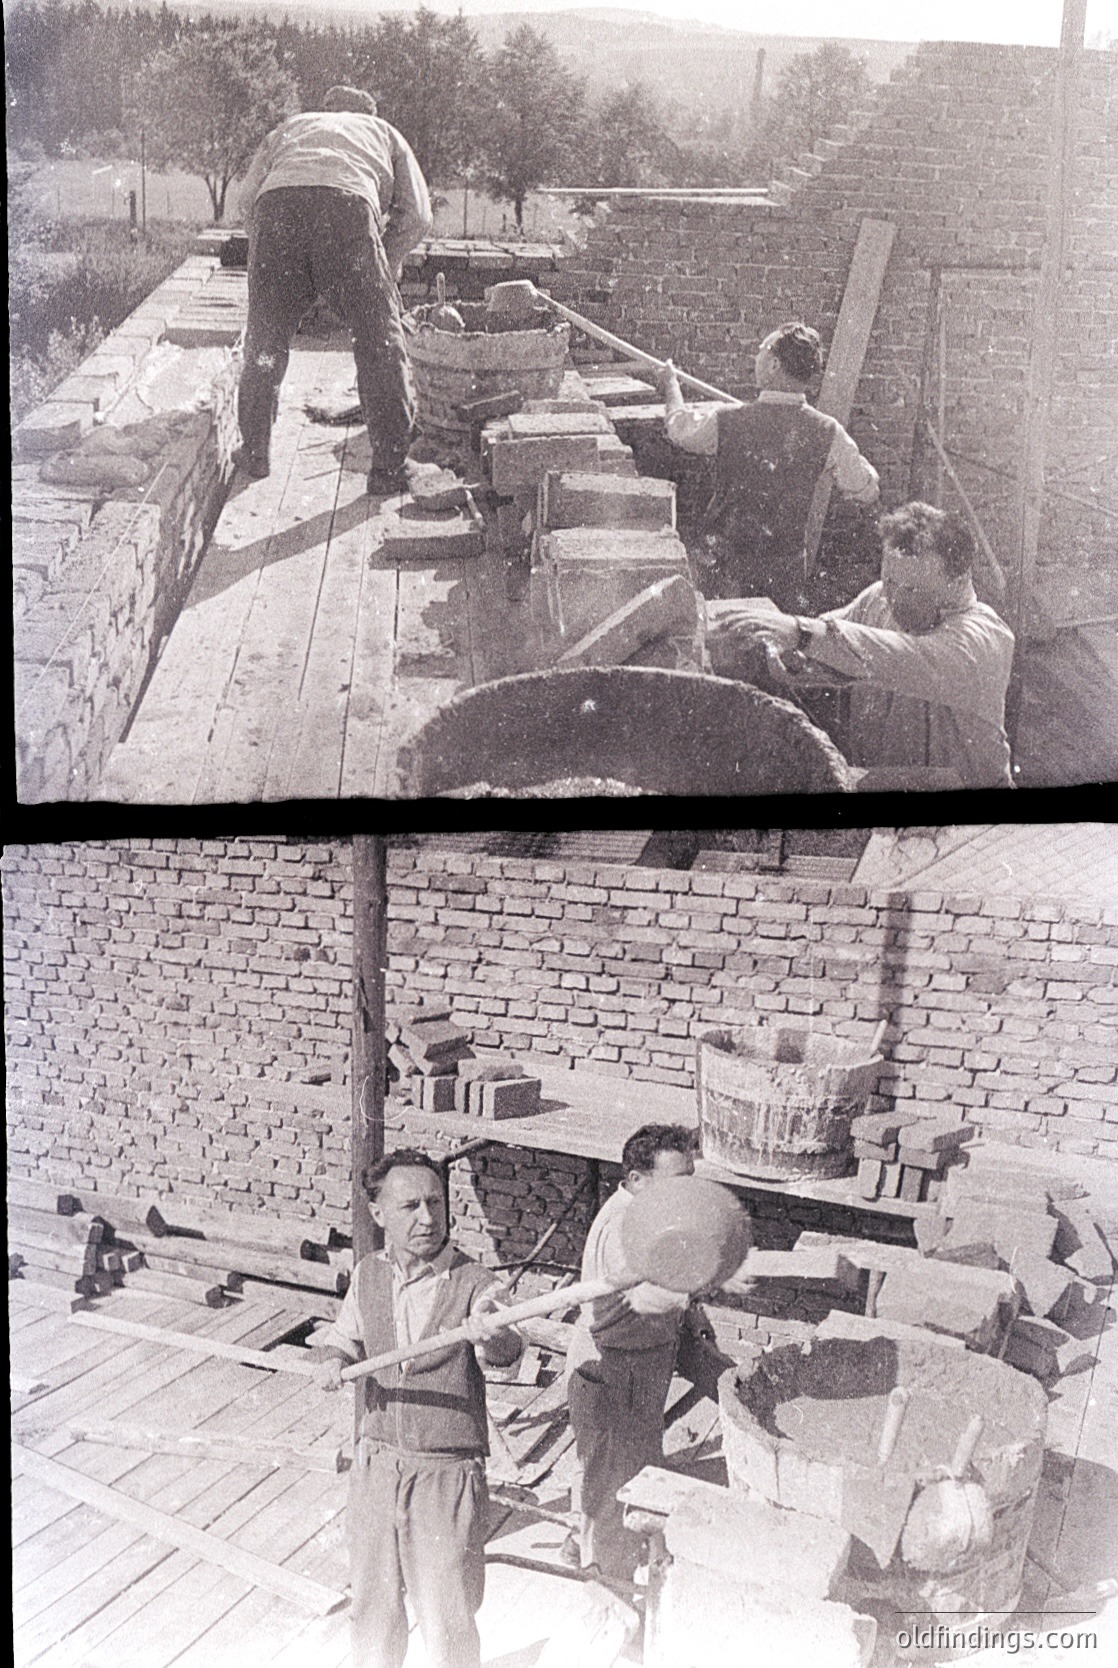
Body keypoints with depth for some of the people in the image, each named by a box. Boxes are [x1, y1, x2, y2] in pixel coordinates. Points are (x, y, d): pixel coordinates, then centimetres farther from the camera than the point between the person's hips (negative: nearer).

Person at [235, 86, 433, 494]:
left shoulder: (291, 125, 41)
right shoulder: (384, 133, 38)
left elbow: (248, 194, 24)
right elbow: (418, 214, 21)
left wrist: (267, 256, 34)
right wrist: (384, 266, 33)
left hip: (277, 201, 2)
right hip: (348, 204, -2)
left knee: (265, 341, 16)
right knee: (379, 342, 6)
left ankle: (254, 453, 24)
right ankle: (389, 468, 6)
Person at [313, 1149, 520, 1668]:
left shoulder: (474, 1283, -16)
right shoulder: (367, 1275, 0)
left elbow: (506, 1352, -33)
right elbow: (345, 1334, 17)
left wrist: (490, 1332, -56)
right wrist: (332, 1360, -6)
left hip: (447, 1473, -4)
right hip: (376, 1464, 4)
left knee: (447, 1619, 4)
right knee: (373, 1599, 20)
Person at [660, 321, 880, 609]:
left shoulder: (727, 422, -16)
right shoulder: (827, 432, -11)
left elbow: (679, 427, 7)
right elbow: (867, 492, 0)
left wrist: (670, 383, 27)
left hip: (731, 564, -2)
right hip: (789, 569, 2)